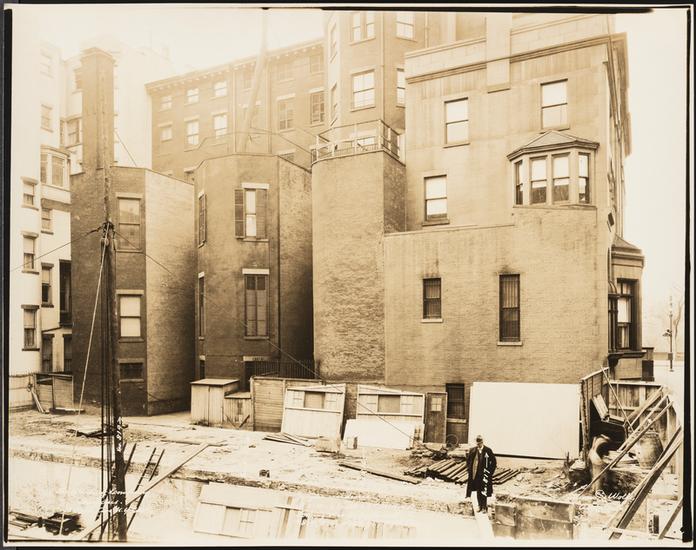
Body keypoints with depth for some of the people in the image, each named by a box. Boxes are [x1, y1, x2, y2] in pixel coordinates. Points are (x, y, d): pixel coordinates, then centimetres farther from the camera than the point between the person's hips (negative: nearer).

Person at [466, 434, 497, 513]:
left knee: (483, 491, 0)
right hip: (475, 474, 4)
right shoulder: (472, 450, 2)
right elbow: (468, 459, 15)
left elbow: (493, 461, -4)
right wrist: (469, 468, 6)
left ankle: (484, 506, 13)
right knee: (478, 491, 12)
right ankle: (480, 506, 24)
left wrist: (490, 471, -7)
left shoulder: (488, 450, -9)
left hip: (484, 474, -4)